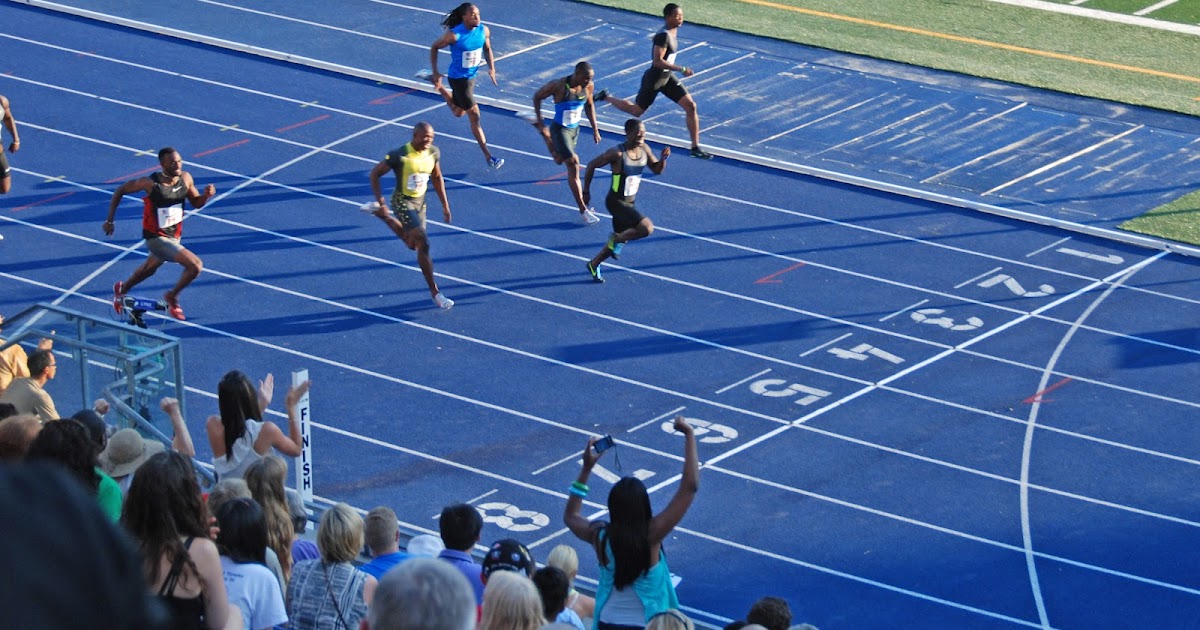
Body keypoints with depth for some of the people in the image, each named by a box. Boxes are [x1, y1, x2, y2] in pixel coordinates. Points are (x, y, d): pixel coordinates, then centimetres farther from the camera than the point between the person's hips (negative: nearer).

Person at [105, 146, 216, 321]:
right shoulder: (150, 183, -24)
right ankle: (172, 297, 5)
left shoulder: (185, 178, -10)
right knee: (195, 265, -19)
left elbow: (196, 203, 4)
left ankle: (122, 290, 57)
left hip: (175, 236, 7)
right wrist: (110, 220, -10)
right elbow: (120, 191, -11)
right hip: (157, 239, -7)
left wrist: (206, 195, -19)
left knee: (149, 269, 30)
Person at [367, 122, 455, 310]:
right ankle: (435, 292, -10)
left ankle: (381, 214, 41)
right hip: (402, 202, -7)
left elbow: (437, 178, 10)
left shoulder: (433, 153, -6)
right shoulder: (399, 156, -24)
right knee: (423, 244, -17)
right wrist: (381, 202, -18)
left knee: (412, 243, 21)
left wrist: (445, 205, 9)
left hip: (420, 201, 7)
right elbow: (375, 174, -14)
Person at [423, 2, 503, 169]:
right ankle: (488, 157, 5)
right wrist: (436, 72, -12)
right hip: (458, 79, -7)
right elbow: (434, 48, -12)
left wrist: (491, 67, -6)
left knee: (458, 112, 28)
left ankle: (436, 84, 46)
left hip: (471, 76, 7)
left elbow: (487, 49, 9)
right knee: (474, 117, -3)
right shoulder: (454, 35, -25)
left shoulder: (483, 31, -9)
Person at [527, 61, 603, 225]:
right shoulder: (559, 86, -26)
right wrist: (541, 124, -13)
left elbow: (589, 105, 10)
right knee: (573, 166, -12)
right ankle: (583, 211, -7)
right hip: (560, 130, -7)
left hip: (575, 129, 7)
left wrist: (595, 129, 9)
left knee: (559, 160, 28)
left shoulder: (588, 87, -10)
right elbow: (537, 97, -12)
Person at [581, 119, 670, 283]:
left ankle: (594, 264, 38)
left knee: (621, 238, 18)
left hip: (629, 202, 8)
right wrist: (586, 192, -10)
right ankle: (617, 239, 0)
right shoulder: (617, 153, -22)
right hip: (616, 202, -8)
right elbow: (592, 165, -13)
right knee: (647, 228, -23)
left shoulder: (644, 149, -2)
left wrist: (663, 158, -11)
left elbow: (657, 170, 11)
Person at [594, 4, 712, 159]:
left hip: (667, 78, 8)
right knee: (637, 111, 13)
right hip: (654, 80, -8)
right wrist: (681, 69, -33)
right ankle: (606, 97, 37)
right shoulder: (663, 36, -28)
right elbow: (657, 61, -32)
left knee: (691, 106, -4)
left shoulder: (672, 31, 1)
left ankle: (695, 148, 1)